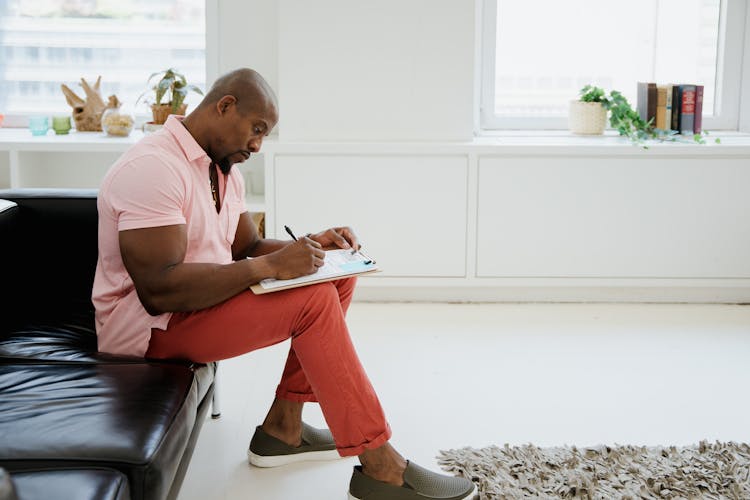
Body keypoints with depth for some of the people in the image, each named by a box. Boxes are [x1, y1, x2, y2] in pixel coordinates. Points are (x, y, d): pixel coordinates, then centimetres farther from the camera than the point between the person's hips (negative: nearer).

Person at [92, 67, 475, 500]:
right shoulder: (152, 168, -23)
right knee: (313, 299, -24)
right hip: (149, 325, -10)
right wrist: (269, 267, -30)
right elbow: (158, 290, -31)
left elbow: (248, 248, 14)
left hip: (200, 302, 10)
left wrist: (310, 245, -6)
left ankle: (283, 425, 1)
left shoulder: (222, 169, 9)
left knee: (338, 277, 2)